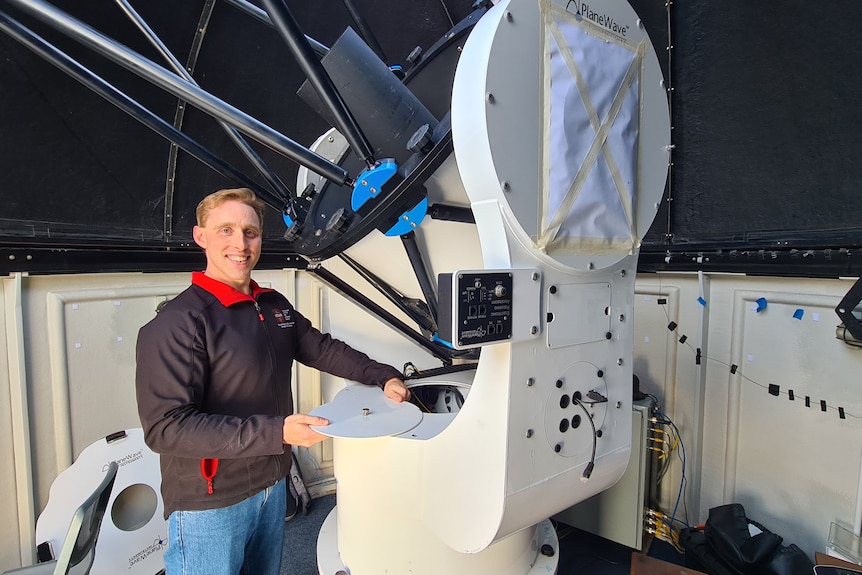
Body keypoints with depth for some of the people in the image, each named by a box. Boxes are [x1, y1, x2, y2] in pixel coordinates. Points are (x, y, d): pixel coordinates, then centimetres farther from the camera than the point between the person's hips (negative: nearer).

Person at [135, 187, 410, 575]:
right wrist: (277, 432, -32)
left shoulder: (275, 305, 3)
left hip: (273, 485, 7)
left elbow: (321, 348, 12)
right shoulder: (177, 322, -21)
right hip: (209, 505, -7)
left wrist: (384, 377, 1)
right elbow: (165, 427, -25)